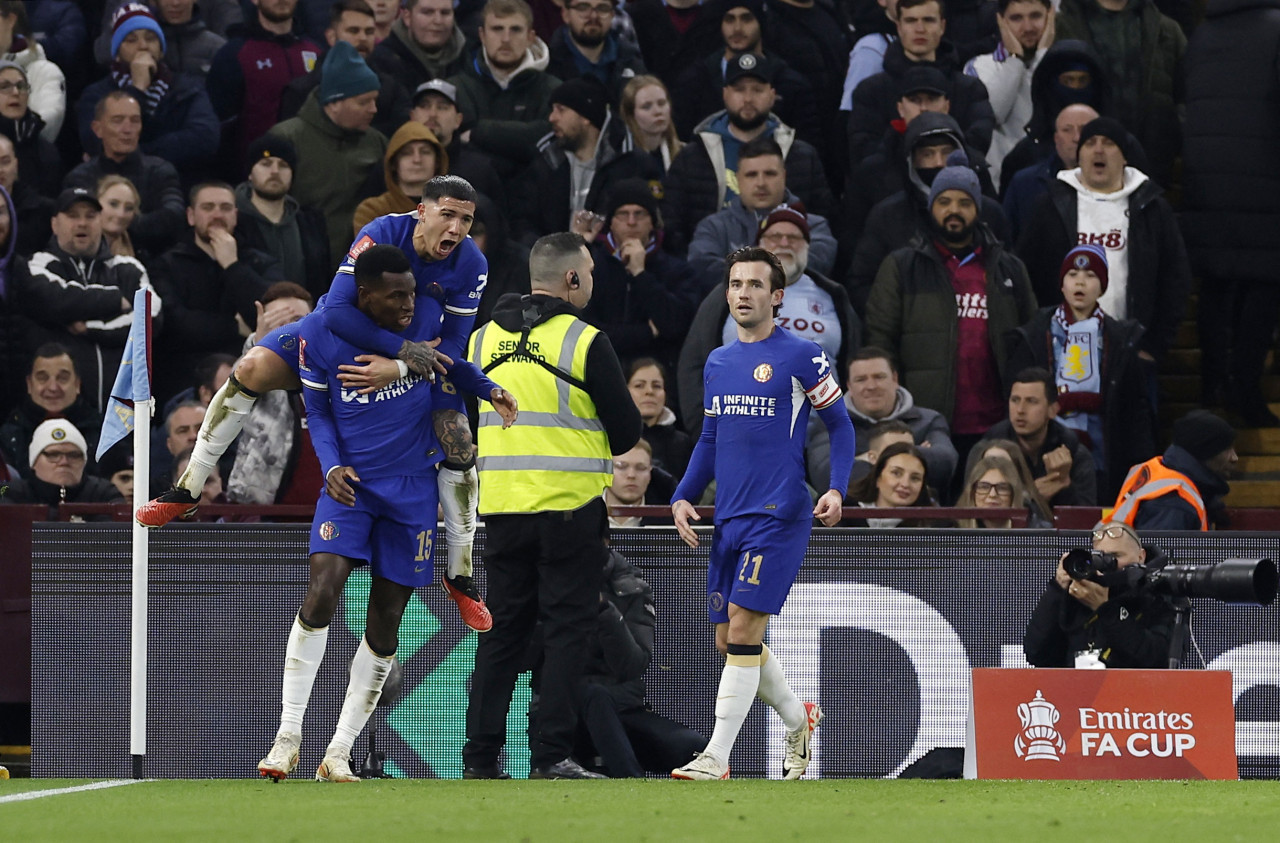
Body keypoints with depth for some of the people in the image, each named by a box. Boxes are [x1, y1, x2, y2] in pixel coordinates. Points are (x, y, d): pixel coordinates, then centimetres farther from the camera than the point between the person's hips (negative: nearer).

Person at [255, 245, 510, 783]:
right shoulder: (319, 335, -8)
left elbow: (455, 365, 15)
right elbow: (318, 412, 4)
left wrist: (490, 389, -3)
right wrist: (331, 465, -12)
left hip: (413, 486, 2)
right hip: (350, 481, -2)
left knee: (385, 624, 2)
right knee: (320, 594, -22)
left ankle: (339, 754, 11)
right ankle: (288, 737, -14)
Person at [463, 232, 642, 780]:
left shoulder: (481, 340, 7)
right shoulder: (585, 342, -8)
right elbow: (627, 431, -4)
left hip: (501, 506, 5)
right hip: (570, 504, -5)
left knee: (501, 631, 10)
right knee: (567, 630, 1)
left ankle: (479, 756, 7)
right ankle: (551, 755, -4)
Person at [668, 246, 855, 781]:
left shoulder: (802, 356, -3)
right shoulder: (718, 362, 15)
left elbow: (839, 426, 1)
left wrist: (836, 489, -13)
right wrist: (683, 497, 9)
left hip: (779, 516, -7)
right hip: (729, 519, 7)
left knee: (743, 629, -14)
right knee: (728, 641, 8)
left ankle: (716, 759, -15)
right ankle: (798, 721, 31)